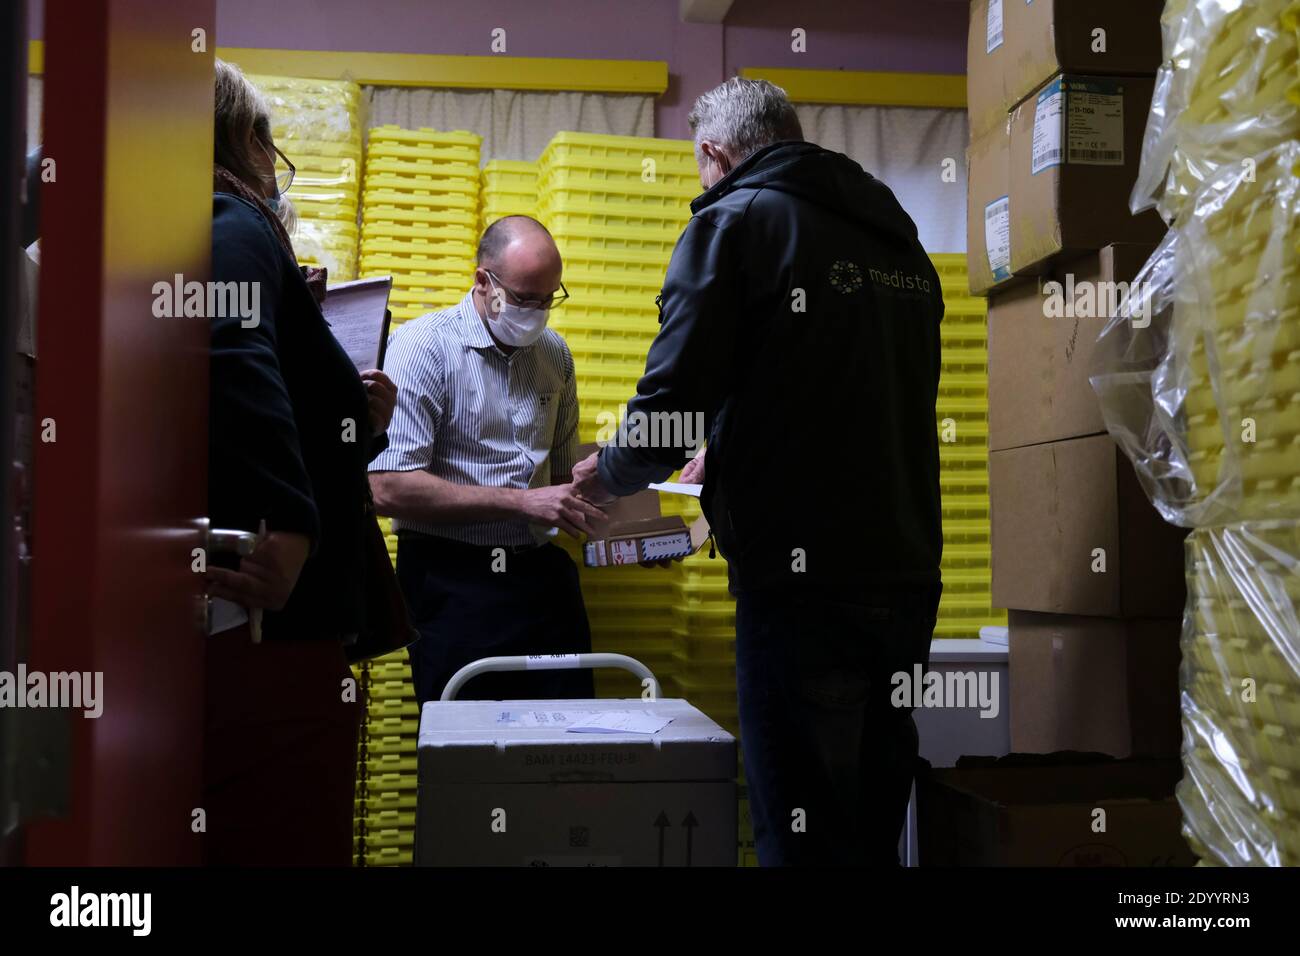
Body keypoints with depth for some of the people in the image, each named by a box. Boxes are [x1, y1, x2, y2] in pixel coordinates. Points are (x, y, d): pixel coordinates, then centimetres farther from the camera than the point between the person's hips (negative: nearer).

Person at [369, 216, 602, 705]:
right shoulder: (423, 345, -8)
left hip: (543, 573, 5)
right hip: (455, 579, -5)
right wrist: (521, 502, -18)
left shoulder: (555, 354, 11)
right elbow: (390, 489, -17)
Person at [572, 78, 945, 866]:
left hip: (805, 589, -7)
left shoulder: (736, 219, -5)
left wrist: (606, 475, 9)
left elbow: (670, 410, -12)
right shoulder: (901, 238, 16)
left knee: (803, 835, 1)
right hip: (907, 575, 7)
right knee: (874, 828, 16)